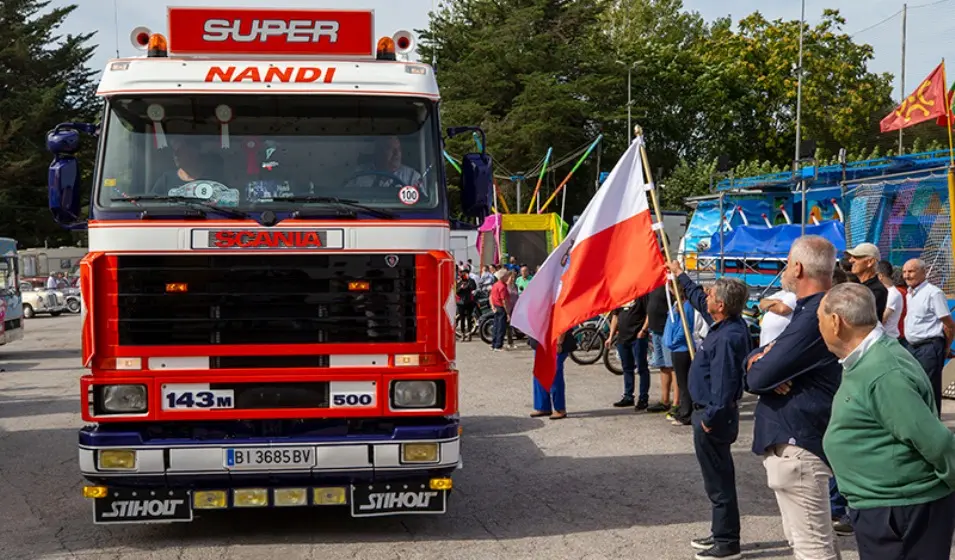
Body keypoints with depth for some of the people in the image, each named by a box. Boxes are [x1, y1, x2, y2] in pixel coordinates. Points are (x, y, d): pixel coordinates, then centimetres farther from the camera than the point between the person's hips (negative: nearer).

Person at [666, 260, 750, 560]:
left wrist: (711, 417, -21)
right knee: (718, 478, 19)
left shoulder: (729, 337, -26)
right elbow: (698, 299, 23)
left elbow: (723, 385, -27)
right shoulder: (726, 323, 4)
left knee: (719, 480, 0)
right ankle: (721, 533, 31)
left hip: (713, 416, -11)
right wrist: (680, 275, 32)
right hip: (710, 411, 11)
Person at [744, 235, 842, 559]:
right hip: (792, 436, 11)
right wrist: (761, 358, -10)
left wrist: (757, 364, 1)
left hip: (795, 444, -11)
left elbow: (758, 377, -23)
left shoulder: (815, 316, -20)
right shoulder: (812, 310, 16)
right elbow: (754, 359, 14)